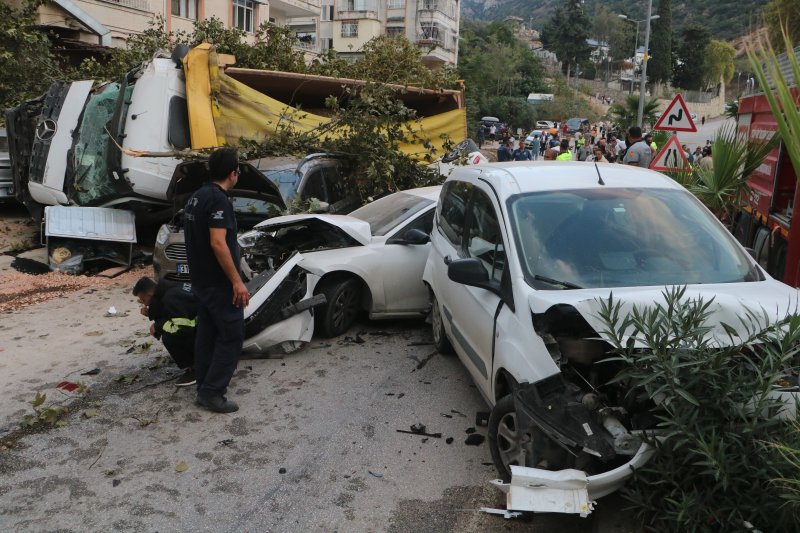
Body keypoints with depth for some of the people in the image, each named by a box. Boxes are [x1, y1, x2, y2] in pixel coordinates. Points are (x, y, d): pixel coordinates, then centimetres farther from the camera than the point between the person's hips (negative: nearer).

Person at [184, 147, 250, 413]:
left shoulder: (196, 197, 11)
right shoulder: (218, 199, -19)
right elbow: (218, 243, -27)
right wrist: (237, 281, -25)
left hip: (201, 281, 10)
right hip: (219, 284, -10)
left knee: (207, 335, 15)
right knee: (231, 337, -2)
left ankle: (204, 388, 22)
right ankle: (212, 392, 0)